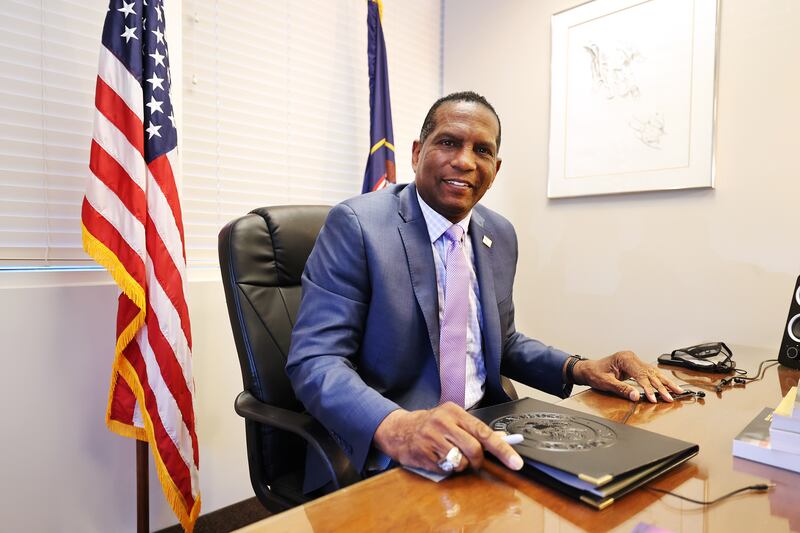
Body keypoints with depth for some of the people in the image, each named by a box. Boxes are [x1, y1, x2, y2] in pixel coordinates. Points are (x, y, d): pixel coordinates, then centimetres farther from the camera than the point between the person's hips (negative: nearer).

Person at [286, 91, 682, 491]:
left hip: (481, 436, 7)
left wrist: (577, 369, 0)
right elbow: (315, 361, -19)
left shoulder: (501, 235, 6)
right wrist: (394, 427, -36)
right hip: (377, 459, -6)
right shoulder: (356, 224, -13)